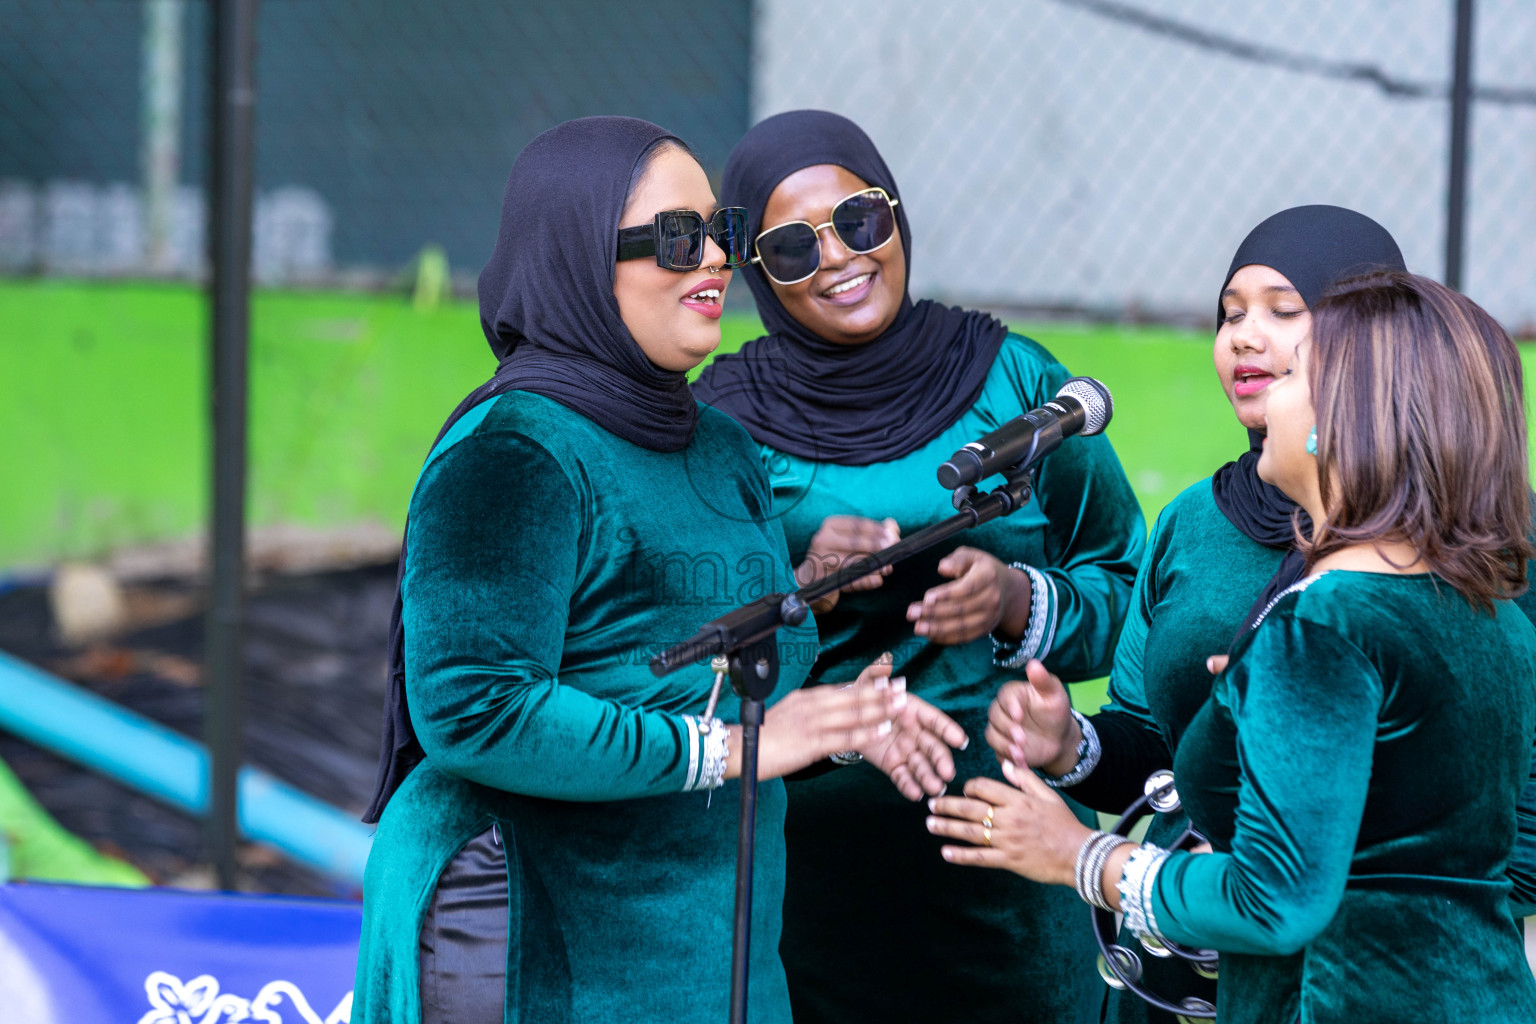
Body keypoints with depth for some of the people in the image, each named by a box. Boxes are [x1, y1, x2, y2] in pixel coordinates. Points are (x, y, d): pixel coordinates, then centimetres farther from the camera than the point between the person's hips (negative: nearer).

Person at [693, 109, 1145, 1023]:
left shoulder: (1014, 379, 3)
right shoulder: (719, 420, 1)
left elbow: (1128, 588, 7)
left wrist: (1017, 602, -12)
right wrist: (799, 592, -16)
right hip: (799, 855, -1)